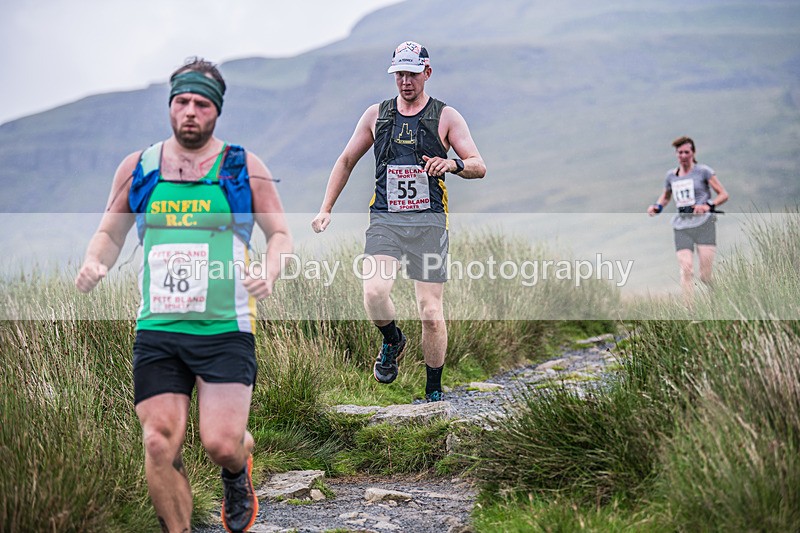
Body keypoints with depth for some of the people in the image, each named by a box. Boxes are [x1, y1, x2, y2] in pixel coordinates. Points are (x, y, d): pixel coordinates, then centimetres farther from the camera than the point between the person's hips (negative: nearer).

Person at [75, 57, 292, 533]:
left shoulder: (243, 168, 3)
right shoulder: (137, 168, 9)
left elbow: (280, 232, 9)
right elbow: (110, 233, 18)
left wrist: (269, 273, -12)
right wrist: (95, 263, -4)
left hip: (226, 330, -2)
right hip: (156, 330, 2)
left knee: (222, 443, -11)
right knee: (160, 445, -5)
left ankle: (238, 473, 27)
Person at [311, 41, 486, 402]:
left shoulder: (446, 117, 7)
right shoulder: (377, 115, 13)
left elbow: (479, 167, 1)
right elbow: (346, 161, 22)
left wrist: (453, 163, -21)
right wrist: (326, 209, 15)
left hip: (428, 221, -1)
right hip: (384, 219, 1)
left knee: (431, 313, -5)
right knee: (374, 291, -25)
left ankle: (434, 392, 11)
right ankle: (392, 341, 8)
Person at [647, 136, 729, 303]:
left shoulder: (703, 171, 1)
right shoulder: (671, 175, 14)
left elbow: (723, 194, 0)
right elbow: (666, 197, 32)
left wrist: (709, 205, -18)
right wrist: (657, 206, 10)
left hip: (704, 223, -3)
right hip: (681, 227, 3)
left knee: (706, 274, -10)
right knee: (686, 269, -13)